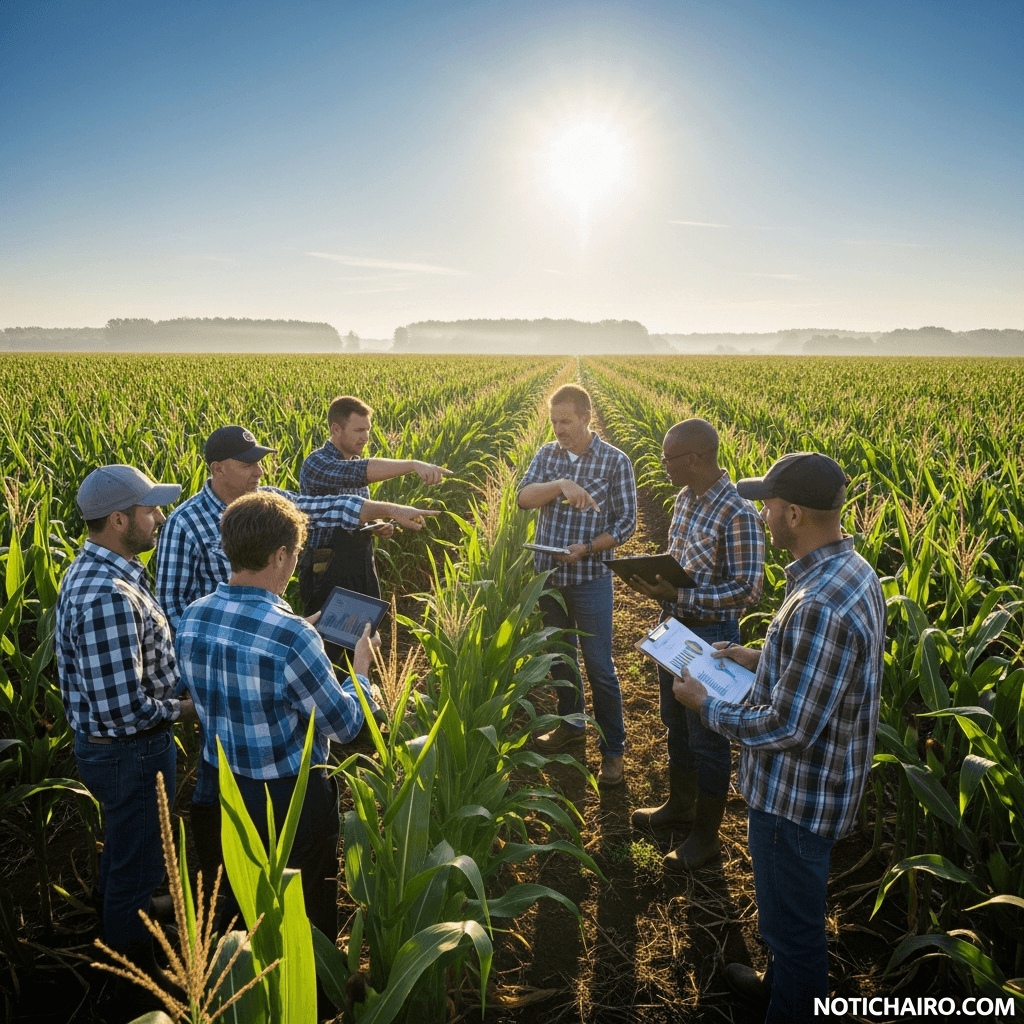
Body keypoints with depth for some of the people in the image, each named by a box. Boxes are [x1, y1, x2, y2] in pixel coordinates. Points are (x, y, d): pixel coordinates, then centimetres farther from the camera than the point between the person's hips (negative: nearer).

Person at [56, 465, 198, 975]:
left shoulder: (90, 570, 1)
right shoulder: (109, 597, -33)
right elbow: (124, 709, -32)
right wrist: (191, 709, -18)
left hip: (106, 745, 10)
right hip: (130, 754, -10)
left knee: (121, 848, 30)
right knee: (138, 869, 12)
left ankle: (113, 934, 53)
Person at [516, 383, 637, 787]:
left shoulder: (615, 461, -8)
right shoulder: (547, 454, 3)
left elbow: (626, 523, -7)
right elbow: (523, 497, -11)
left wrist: (586, 548, -21)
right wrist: (561, 485, -29)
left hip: (590, 577, -4)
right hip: (548, 574, 5)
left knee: (600, 667, 1)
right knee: (559, 656, 19)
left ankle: (612, 749, 15)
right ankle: (571, 723, 39)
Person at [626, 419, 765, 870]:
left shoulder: (738, 515, -24)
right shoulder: (685, 499, 3)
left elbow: (748, 590, -24)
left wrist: (678, 595, -30)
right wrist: (652, 579, -6)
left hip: (710, 636, -8)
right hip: (674, 627, 8)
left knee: (708, 737, 7)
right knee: (676, 723, 22)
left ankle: (706, 835, 25)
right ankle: (680, 804, 43)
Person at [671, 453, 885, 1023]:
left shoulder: (819, 607, -35)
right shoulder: (855, 572, -2)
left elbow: (787, 730, -30)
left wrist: (706, 705, -16)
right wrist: (761, 659, 10)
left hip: (798, 799, -10)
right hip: (823, 784, 10)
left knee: (793, 920, 14)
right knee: (792, 910, 31)